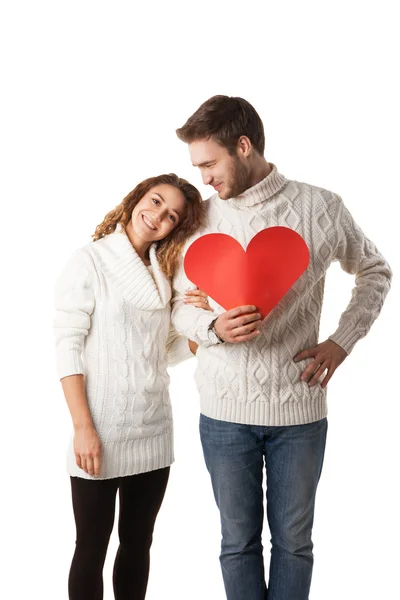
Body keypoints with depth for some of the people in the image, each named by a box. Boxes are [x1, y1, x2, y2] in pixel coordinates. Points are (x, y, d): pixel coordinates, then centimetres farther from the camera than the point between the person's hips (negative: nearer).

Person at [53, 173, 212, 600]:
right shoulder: (90, 261, -5)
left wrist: (203, 319, -8)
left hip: (152, 429, 6)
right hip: (101, 433, -5)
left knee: (137, 543, 15)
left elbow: (171, 351, 11)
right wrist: (83, 427, -16)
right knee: (92, 547, 5)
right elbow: (67, 347, -10)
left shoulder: (164, 273, 11)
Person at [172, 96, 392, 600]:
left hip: (299, 409, -1)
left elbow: (375, 272, 10)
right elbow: (180, 307, 6)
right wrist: (214, 328, -16)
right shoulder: (202, 218, 0)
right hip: (225, 411, 1)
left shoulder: (321, 208, -4)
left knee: (293, 542, 13)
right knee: (239, 541, 13)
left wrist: (342, 341, -2)